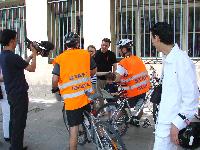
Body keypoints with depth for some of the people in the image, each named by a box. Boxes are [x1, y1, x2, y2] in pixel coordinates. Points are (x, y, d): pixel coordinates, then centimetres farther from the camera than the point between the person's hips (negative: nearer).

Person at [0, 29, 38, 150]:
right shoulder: (13, 57, -23)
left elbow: (22, 64, 16)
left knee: (14, 121, 19)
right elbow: (32, 68, -15)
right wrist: (34, 53, -4)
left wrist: (31, 55, 14)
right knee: (19, 123, 1)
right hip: (19, 95, -10)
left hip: (12, 94, 10)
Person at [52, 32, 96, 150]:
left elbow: (55, 79, -12)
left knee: (74, 127, 3)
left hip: (71, 99, -3)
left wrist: (55, 88, 10)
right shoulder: (86, 54, 3)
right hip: (87, 95, 3)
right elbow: (94, 70, 14)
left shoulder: (60, 59, -6)